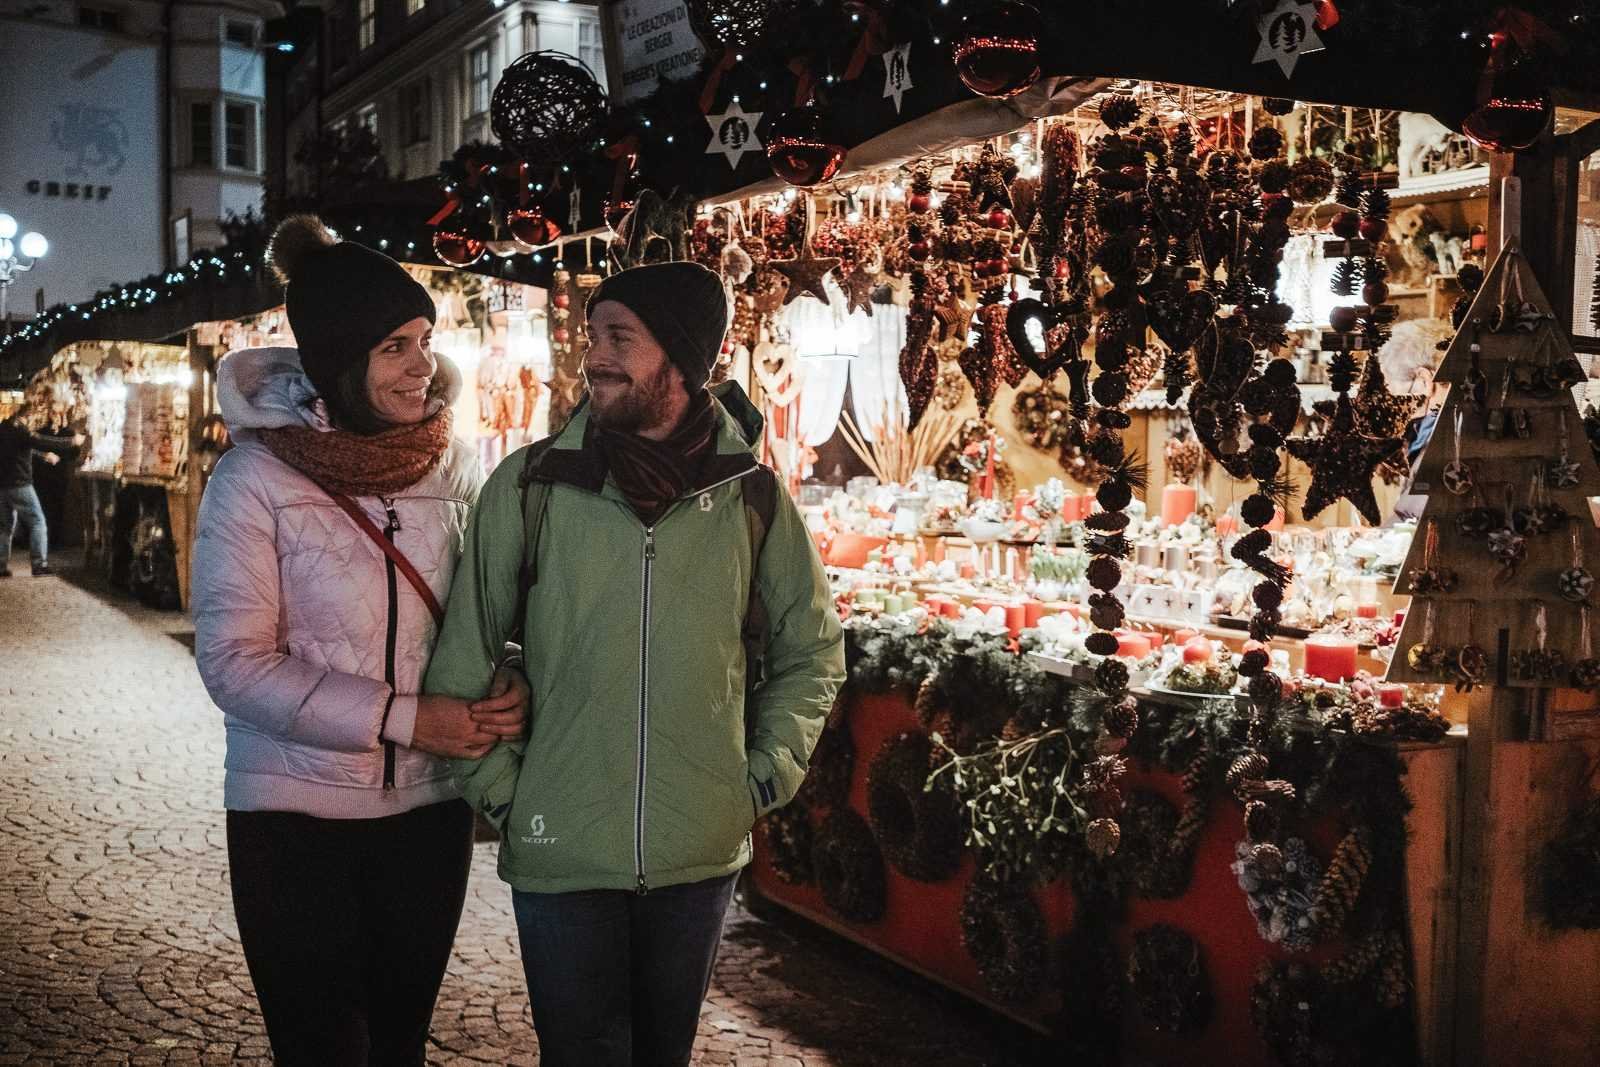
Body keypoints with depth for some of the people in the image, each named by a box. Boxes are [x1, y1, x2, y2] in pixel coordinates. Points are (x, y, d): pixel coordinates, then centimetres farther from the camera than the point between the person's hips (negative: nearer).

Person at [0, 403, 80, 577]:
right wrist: (72, 442, -11)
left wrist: (44, 454, 36)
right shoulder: (18, 429, -14)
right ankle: (40, 564, -4)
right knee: (37, 522, 0)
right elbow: (42, 442, -19)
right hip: (19, 484, -8)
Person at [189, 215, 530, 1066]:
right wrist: (407, 719, -21)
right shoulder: (257, 477, -12)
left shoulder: (453, 465, -2)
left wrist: (508, 681, -14)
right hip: (296, 816, -3)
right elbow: (233, 661, -14)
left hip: (429, 811, 3)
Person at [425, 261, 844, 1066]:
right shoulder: (529, 485, -6)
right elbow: (460, 660, 0)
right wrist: (501, 794, -3)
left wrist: (764, 779, 3)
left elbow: (812, 650, 10)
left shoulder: (751, 494, -3)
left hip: (701, 851, 2)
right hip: (560, 852, -1)